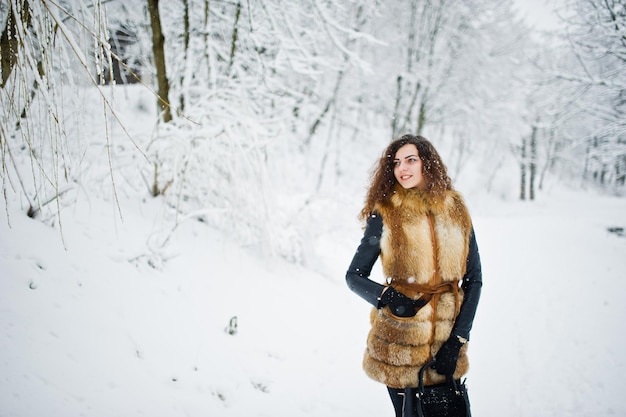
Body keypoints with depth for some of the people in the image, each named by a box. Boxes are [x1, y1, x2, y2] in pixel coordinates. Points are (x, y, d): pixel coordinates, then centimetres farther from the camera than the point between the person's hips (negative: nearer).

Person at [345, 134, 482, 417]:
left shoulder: (456, 211, 3)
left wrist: (458, 339, -3)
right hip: (399, 342, -2)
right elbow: (354, 276, -1)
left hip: (446, 338, 3)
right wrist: (386, 297, -20)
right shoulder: (384, 215, -4)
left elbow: (473, 279, 4)